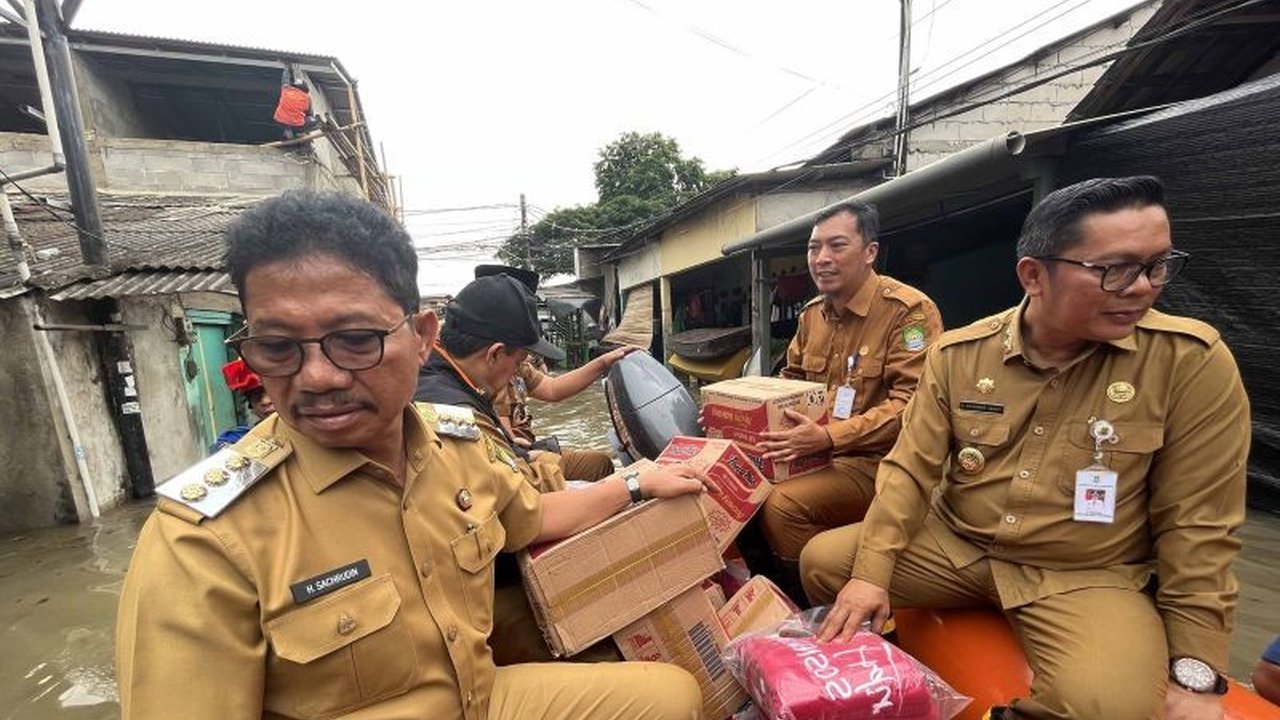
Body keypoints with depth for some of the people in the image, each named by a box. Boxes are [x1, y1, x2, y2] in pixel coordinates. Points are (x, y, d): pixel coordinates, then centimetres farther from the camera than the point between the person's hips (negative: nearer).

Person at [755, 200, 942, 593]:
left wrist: (828, 437, -29)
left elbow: (911, 404, -20)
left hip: (877, 461, -7)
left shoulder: (909, 310, -13)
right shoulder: (813, 312, 10)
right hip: (817, 453, 7)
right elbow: (791, 380, 20)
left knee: (782, 505, -26)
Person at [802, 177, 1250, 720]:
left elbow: (1197, 527, -7)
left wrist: (1195, 675, -6)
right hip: (952, 545, 2)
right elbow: (911, 470, -6)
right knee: (823, 561, -7)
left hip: (1089, 577, -1)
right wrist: (871, 572, -14)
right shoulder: (958, 354, -7)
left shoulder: (1193, 361, -12)